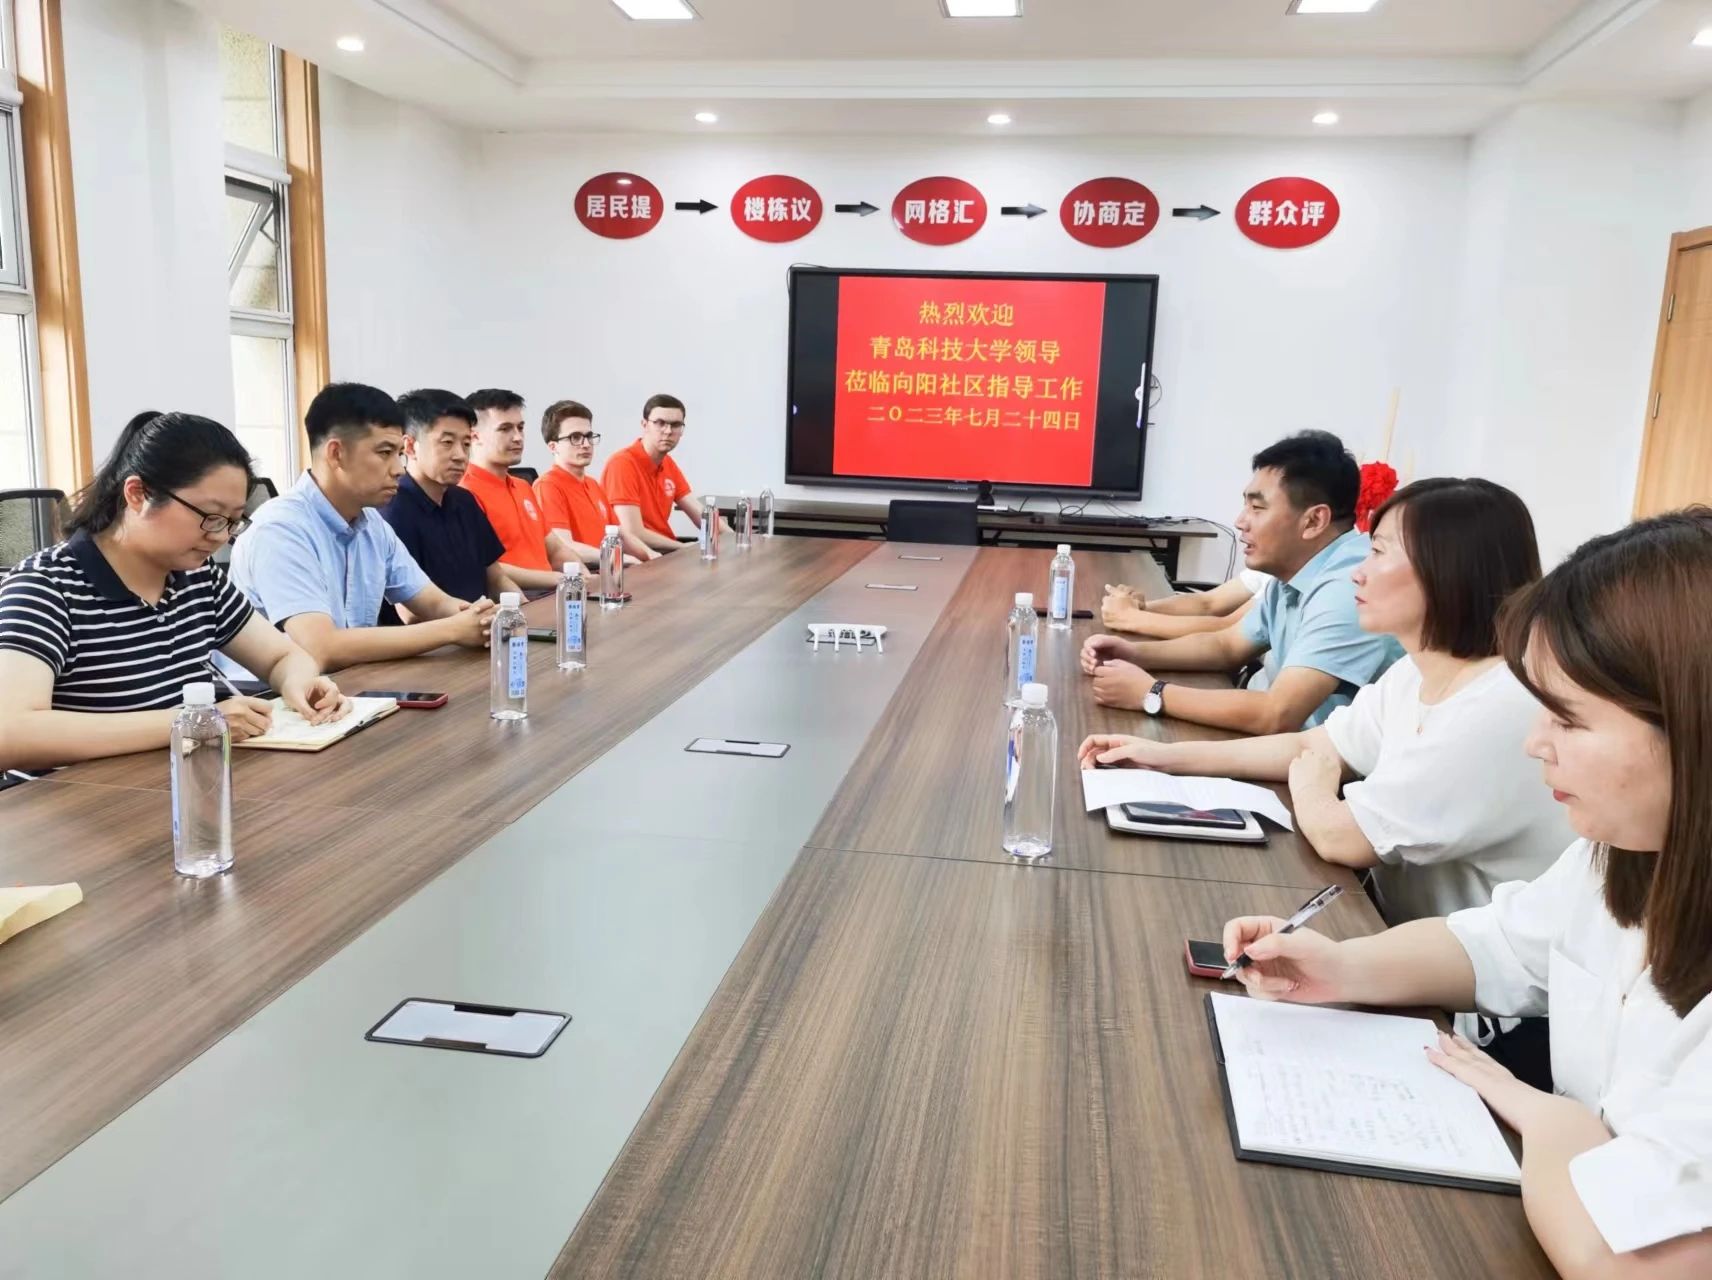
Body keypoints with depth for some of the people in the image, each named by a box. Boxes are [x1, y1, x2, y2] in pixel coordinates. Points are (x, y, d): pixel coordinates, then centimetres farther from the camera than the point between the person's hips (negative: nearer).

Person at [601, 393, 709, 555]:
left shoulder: (668, 463, 11)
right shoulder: (622, 463, -16)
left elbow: (699, 513, 10)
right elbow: (633, 534, -22)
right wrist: (686, 548, -16)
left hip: (666, 551, 8)